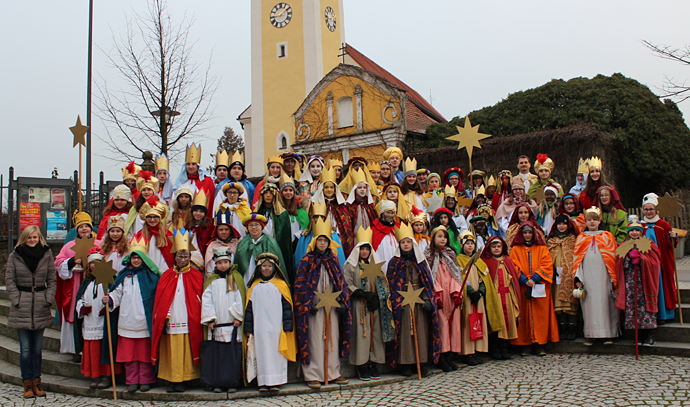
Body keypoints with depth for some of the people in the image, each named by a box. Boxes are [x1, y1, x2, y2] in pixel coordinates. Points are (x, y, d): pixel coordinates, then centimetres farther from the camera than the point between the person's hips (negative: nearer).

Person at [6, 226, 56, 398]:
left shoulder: (47, 255, 4)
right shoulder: (14, 256, 2)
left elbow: (52, 280, 6)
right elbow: (9, 280, 2)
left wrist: (48, 299, -4)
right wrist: (16, 300, -7)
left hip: (41, 307, 1)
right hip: (21, 308, -1)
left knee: (37, 347, 8)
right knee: (25, 348, -1)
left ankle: (36, 381, 16)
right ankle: (27, 383, 8)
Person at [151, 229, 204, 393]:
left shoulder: (196, 276, 7)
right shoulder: (167, 275, 11)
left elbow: (198, 299, 5)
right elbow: (160, 298, 8)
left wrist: (197, 318, -3)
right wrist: (163, 316, -2)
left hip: (188, 322, -1)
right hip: (170, 322, 1)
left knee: (186, 352, -1)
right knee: (170, 351, 3)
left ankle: (182, 381, 6)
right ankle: (171, 381, 11)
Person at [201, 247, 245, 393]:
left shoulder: (236, 278, 6)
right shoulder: (211, 280, 10)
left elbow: (239, 299, 2)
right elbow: (206, 300, 6)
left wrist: (238, 317, -6)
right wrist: (210, 319, -3)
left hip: (232, 324, -2)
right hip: (216, 325, 2)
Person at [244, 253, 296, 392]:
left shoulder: (281, 285, 4)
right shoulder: (254, 286, 8)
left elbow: (287, 306, 3)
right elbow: (249, 308, 8)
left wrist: (287, 326, -3)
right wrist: (248, 328, 4)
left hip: (277, 327, -1)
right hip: (260, 327, 1)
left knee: (276, 353, 0)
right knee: (262, 353, 2)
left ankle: (276, 381, 8)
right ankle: (263, 382, 9)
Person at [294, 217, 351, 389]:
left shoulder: (333, 260, 14)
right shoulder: (307, 260, 1)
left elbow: (341, 283, 15)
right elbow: (300, 284, -4)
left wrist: (341, 301, 3)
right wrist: (309, 302, -13)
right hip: (314, 306, -4)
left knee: (333, 337, 6)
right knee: (315, 339, -4)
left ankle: (333, 373, 14)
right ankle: (313, 375, 1)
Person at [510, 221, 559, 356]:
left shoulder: (542, 248, 11)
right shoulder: (516, 249, 10)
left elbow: (547, 265, 0)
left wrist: (534, 279, -12)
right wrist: (525, 280, -13)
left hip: (540, 288, 0)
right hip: (522, 288, 0)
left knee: (540, 315, -3)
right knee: (524, 315, -2)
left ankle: (539, 344, 1)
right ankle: (526, 344, 2)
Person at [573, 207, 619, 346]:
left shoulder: (607, 236, 11)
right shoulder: (581, 237, 14)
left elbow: (613, 257, 6)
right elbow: (577, 258, 9)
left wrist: (614, 278, -3)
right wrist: (578, 277, -2)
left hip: (603, 275, -1)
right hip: (587, 275, 1)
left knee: (604, 301, -2)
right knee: (589, 302, 0)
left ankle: (608, 334, 3)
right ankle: (590, 335, 3)